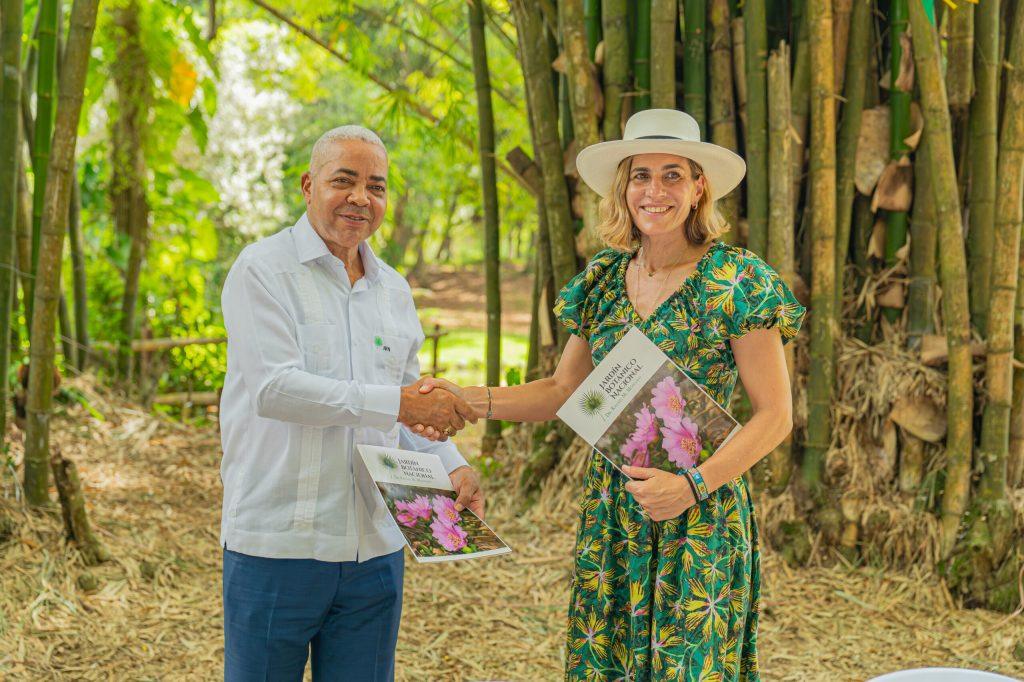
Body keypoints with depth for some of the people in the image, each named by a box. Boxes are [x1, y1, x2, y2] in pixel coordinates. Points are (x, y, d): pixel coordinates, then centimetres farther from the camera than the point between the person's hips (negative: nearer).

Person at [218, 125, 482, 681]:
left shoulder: (394, 290, 14)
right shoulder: (262, 270, -6)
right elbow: (274, 389, -19)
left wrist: (451, 466, 0)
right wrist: (396, 403, -21)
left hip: (375, 551, 6)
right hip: (277, 546, -5)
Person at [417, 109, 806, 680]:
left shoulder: (734, 281, -9)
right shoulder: (603, 279, 7)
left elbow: (775, 416, -9)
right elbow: (563, 390, 13)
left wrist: (693, 484, -19)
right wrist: (467, 401, -1)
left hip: (700, 518, -5)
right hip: (611, 515, 5)